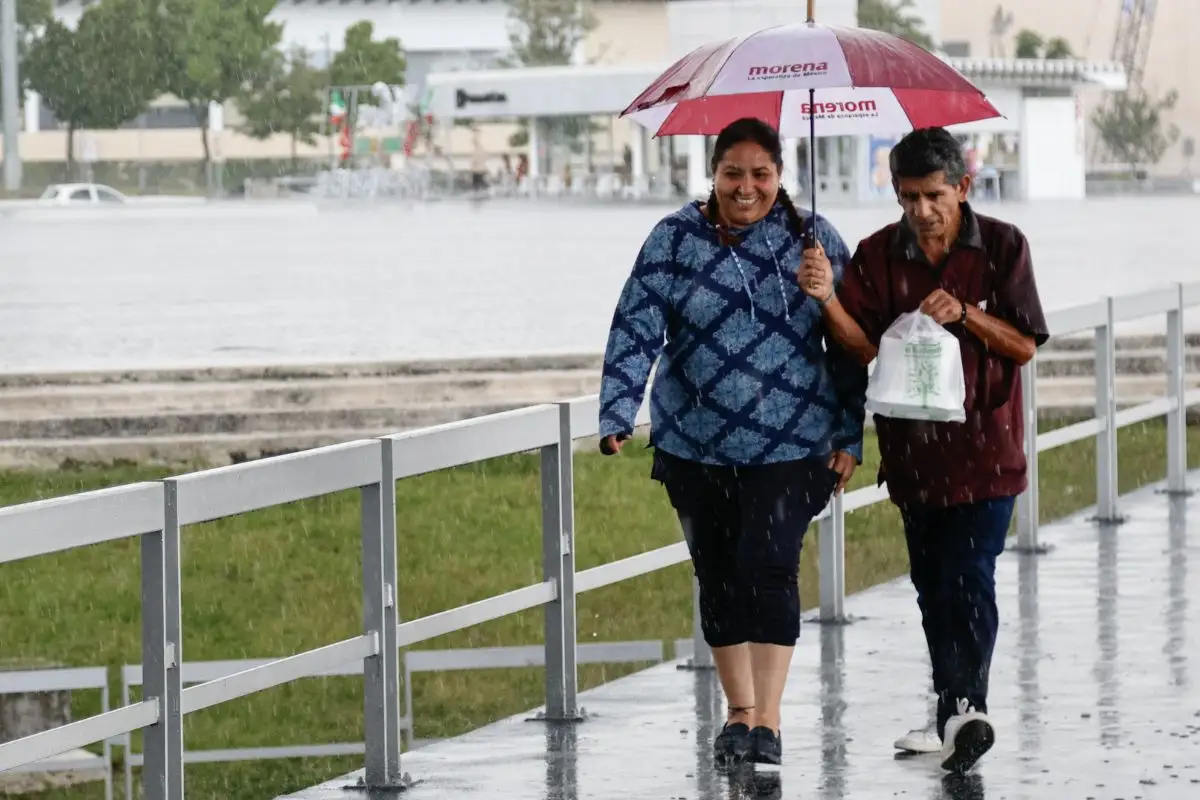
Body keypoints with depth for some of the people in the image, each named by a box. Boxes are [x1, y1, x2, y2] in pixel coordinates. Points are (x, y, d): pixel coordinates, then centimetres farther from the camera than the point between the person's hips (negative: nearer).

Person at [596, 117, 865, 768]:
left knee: (769, 566, -15)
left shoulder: (814, 240, 3)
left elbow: (849, 345, 6)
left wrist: (849, 438, 2)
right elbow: (635, 329, -4)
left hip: (790, 445, -2)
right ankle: (739, 710, 24)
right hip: (695, 445, 2)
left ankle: (767, 721, -12)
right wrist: (618, 414, -17)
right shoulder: (675, 239, 2)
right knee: (717, 576, 9)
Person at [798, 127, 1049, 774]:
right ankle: (954, 714, 21)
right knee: (932, 584, 11)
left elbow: (1025, 346, -4)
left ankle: (966, 708, -20)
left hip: (985, 447, -4)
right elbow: (865, 347, -6)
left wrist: (965, 314, -20)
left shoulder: (1001, 247, -5)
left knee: (969, 578, -14)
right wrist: (828, 300, -23)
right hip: (913, 447, 4)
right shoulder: (878, 255, 0)